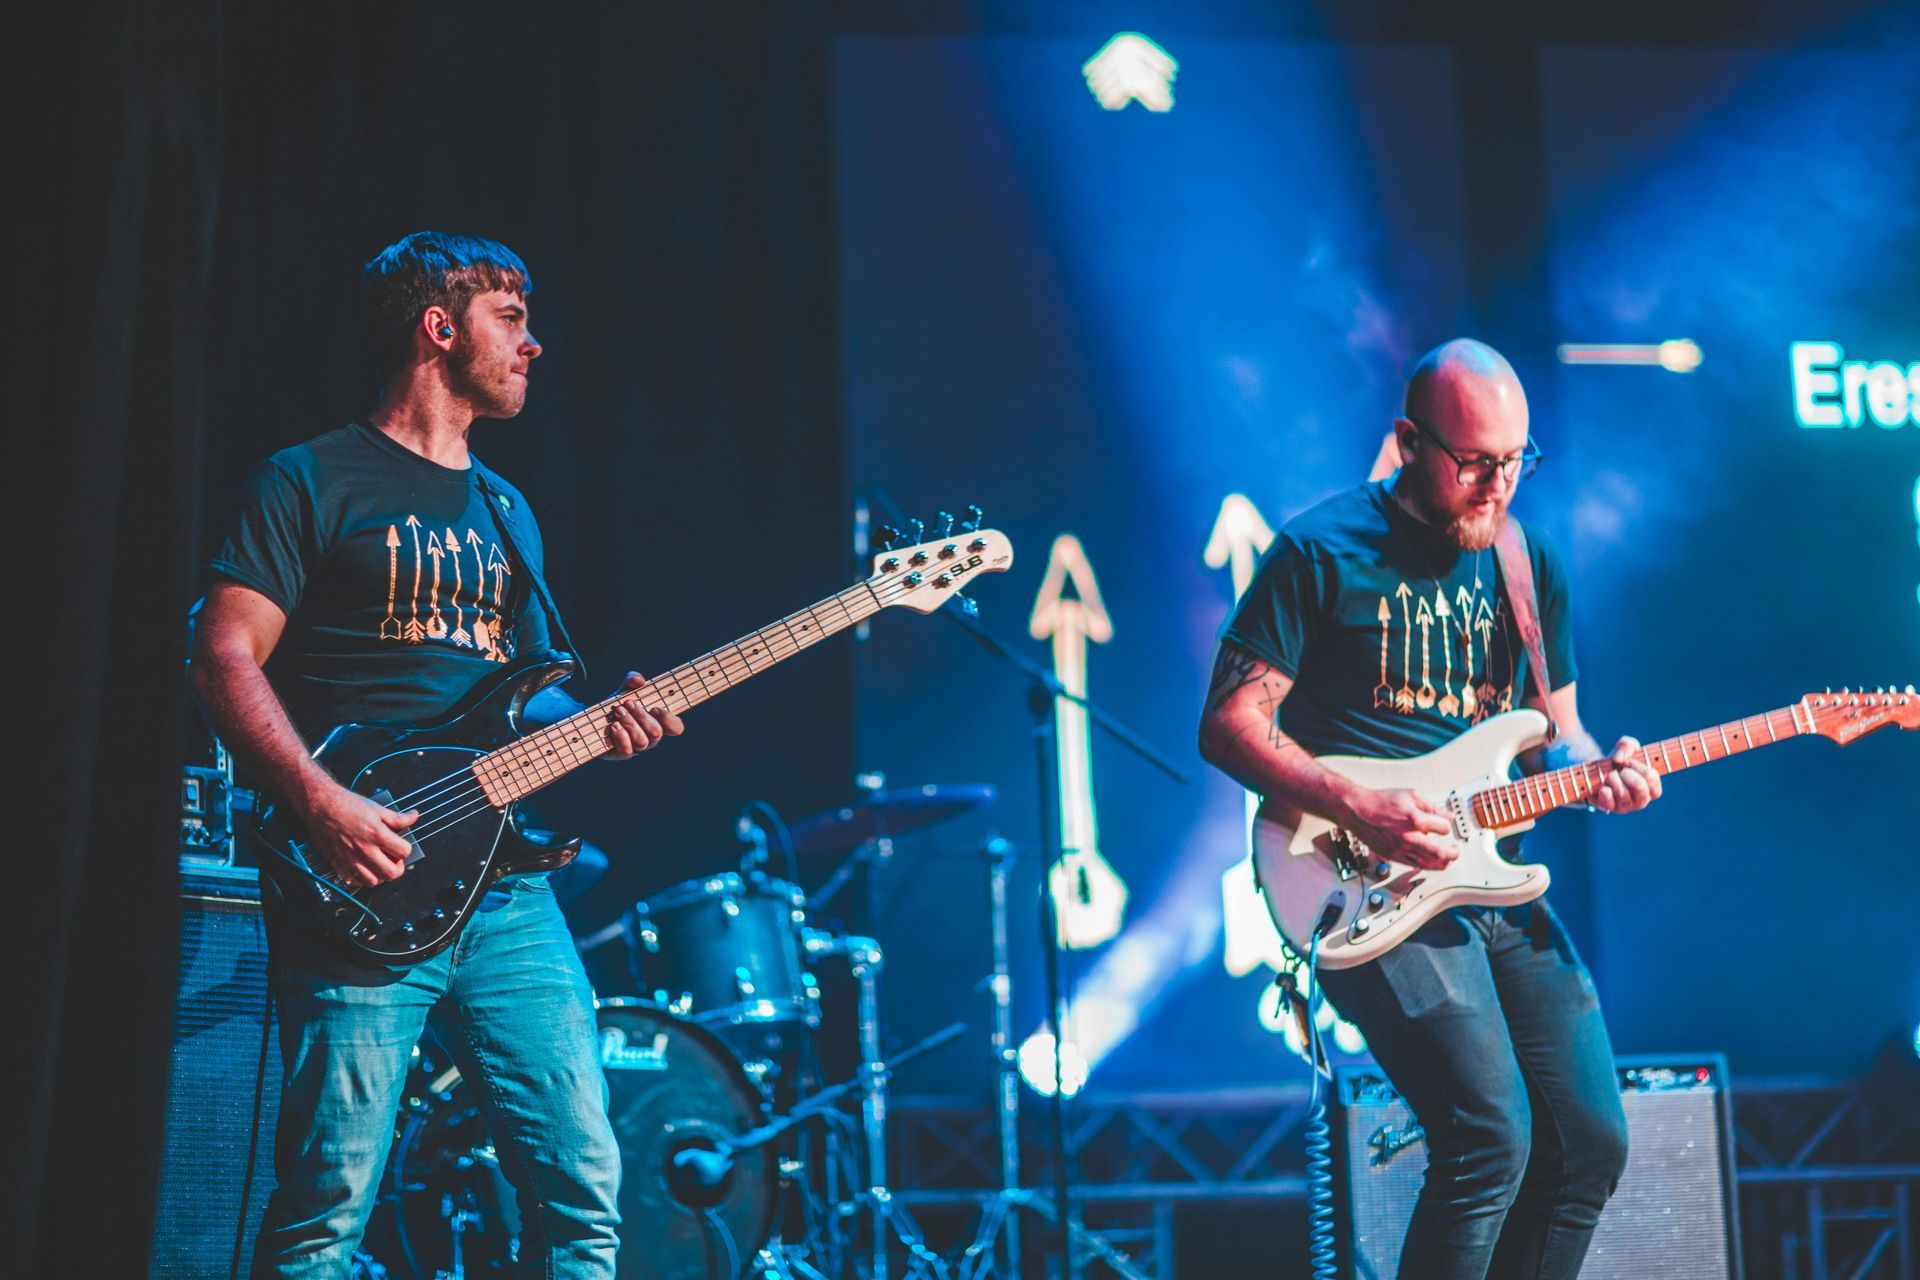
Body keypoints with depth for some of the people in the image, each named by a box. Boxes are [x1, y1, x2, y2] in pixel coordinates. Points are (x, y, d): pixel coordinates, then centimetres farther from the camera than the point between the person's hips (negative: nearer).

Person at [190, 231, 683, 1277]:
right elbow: (225, 659, -6)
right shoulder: (315, 483, 2)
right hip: (362, 892, -6)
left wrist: (591, 723, 5)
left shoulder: (506, 512, 23)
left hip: (502, 885, 6)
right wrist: (323, 805, -19)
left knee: (582, 1189, -1)